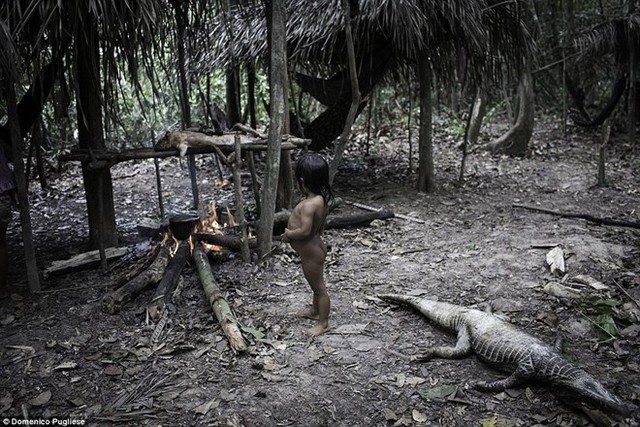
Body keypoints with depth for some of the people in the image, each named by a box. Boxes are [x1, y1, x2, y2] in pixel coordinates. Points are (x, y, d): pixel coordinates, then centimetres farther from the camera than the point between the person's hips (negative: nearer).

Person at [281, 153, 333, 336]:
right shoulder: (321, 198, -2)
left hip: (310, 252, -10)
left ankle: (323, 323, 23)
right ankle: (315, 311, 48)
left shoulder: (309, 204, -31)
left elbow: (304, 231, -34)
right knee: (316, 284, 27)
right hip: (314, 246, 10)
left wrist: (288, 234, -18)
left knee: (319, 287, 7)